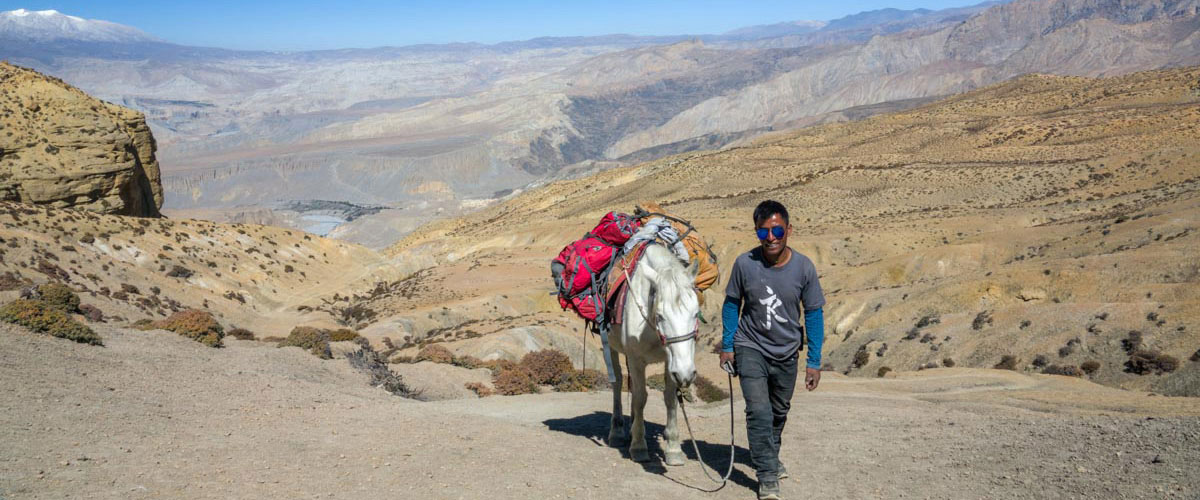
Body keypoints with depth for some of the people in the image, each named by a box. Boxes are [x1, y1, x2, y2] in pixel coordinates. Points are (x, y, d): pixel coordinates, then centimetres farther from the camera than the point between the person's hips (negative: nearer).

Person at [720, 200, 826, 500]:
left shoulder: (803, 267, -16)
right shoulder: (745, 264, -18)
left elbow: (813, 314, -6)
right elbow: (732, 304, -2)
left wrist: (814, 362, -5)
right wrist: (727, 346, 0)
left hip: (786, 352, 2)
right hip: (750, 349, -2)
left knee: (779, 412, 20)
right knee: (759, 411, -14)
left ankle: (770, 456, 46)